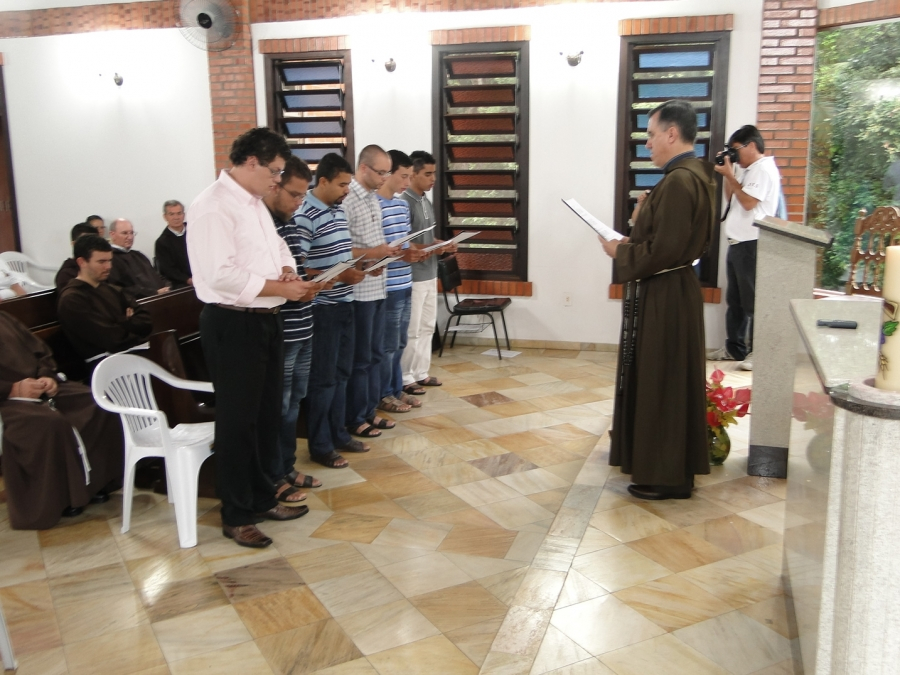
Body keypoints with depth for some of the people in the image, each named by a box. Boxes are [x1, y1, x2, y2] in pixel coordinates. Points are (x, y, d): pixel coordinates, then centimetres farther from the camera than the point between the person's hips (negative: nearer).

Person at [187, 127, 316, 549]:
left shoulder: (254, 203, 13)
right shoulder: (213, 207, -17)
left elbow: (276, 246, 23)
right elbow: (221, 275, -25)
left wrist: (287, 271, 1)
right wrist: (280, 287, -20)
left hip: (265, 321, 10)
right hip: (233, 326, -10)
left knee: (267, 417, 18)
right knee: (238, 422, 2)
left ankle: (262, 498, 34)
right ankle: (236, 516, 17)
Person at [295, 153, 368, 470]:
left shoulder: (338, 211, 10)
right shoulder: (304, 216, -16)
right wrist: (340, 277, -22)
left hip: (344, 304, 8)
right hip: (322, 309, -8)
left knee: (341, 373, 16)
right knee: (323, 378, 1)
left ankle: (339, 434, 29)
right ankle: (320, 446, 13)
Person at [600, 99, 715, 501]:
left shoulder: (678, 182, -21)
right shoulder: (696, 175, 11)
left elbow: (663, 251, -24)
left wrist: (620, 252, -10)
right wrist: (643, 220, 6)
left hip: (663, 298, -10)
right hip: (672, 291, 10)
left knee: (660, 384, 0)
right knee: (668, 384, 17)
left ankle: (667, 477, 13)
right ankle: (673, 468, 30)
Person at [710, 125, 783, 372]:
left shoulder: (764, 169, -10)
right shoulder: (747, 171, 19)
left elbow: (748, 202, -18)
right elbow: (731, 201, 21)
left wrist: (730, 175, -11)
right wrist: (728, 175, 10)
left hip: (752, 244, -10)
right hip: (737, 244, 10)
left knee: (752, 301, -7)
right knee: (734, 300, 13)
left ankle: (757, 352, -2)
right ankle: (734, 347, 21)